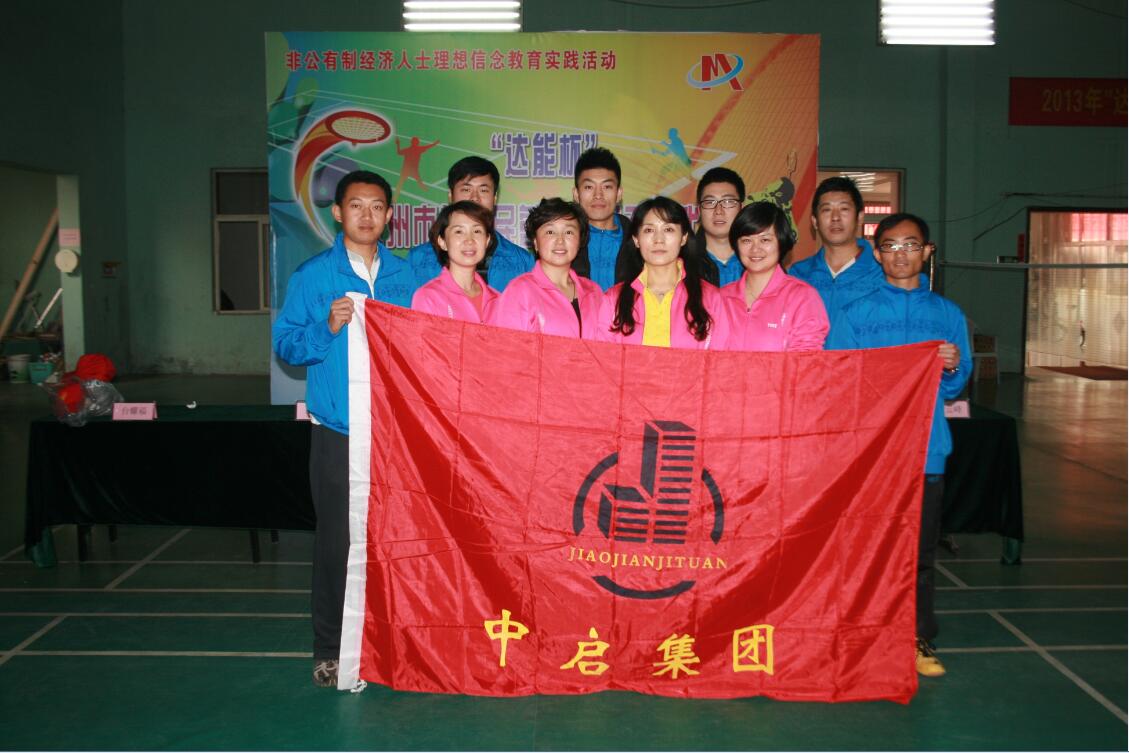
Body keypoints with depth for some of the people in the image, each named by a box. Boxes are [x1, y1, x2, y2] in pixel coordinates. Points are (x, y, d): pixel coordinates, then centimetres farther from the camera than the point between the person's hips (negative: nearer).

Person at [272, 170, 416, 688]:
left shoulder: (404, 276, 10)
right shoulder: (313, 275, 3)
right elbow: (284, 343, -1)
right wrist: (328, 327, -17)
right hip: (337, 431, -2)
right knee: (337, 540, 2)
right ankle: (331, 650, 15)